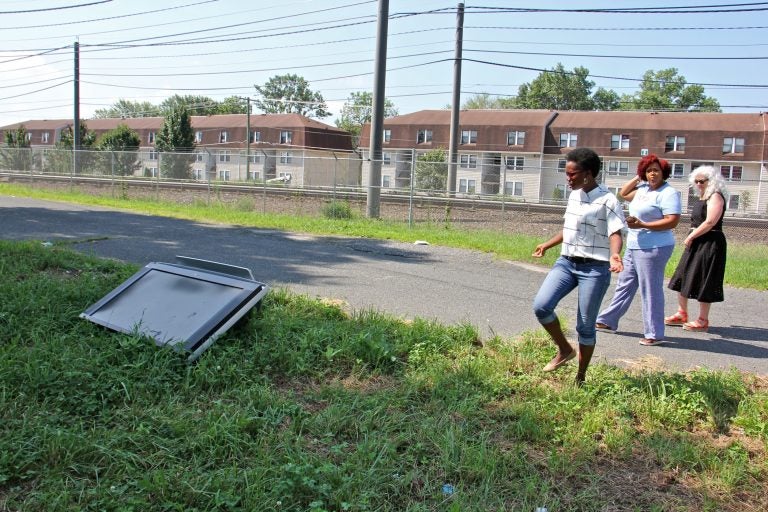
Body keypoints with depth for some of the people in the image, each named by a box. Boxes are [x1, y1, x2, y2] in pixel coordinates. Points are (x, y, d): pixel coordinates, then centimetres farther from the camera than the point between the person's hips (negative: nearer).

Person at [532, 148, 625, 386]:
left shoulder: (607, 201, -11)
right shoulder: (573, 196, 12)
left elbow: (615, 232, -20)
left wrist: (614, 254, -41)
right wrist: (547, 245, 33)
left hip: (594, 268, -6)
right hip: (566, 262, 6)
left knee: (585, 326, 1)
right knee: (541, 306, -12)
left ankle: (580, 378, 19)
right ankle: (565, 349, 12)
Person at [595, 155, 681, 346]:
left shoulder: (668, 193, -13)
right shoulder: (643, 188, 12)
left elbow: (672, 221, -21)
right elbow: (623, 194, 26)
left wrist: (642, 225, -24)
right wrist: (637, 178, 14)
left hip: (653, 248, -9)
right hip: (634, 246, 9)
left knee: (650, 291, -4)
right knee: (624, 285, 16)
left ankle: (654, 334, 5)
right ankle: (608, 321, 27)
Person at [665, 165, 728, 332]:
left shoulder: (715, 197, -11)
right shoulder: (703, 198, 17)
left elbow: (710, 222, -20)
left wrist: (690, 237, -15)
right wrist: (691, 238, 8)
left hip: (710, 244, -10)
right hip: (696, 243, 10)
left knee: (703, 281, -3)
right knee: (682, 278, 11)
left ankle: (703, 321, 6)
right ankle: (682, 314, 20)